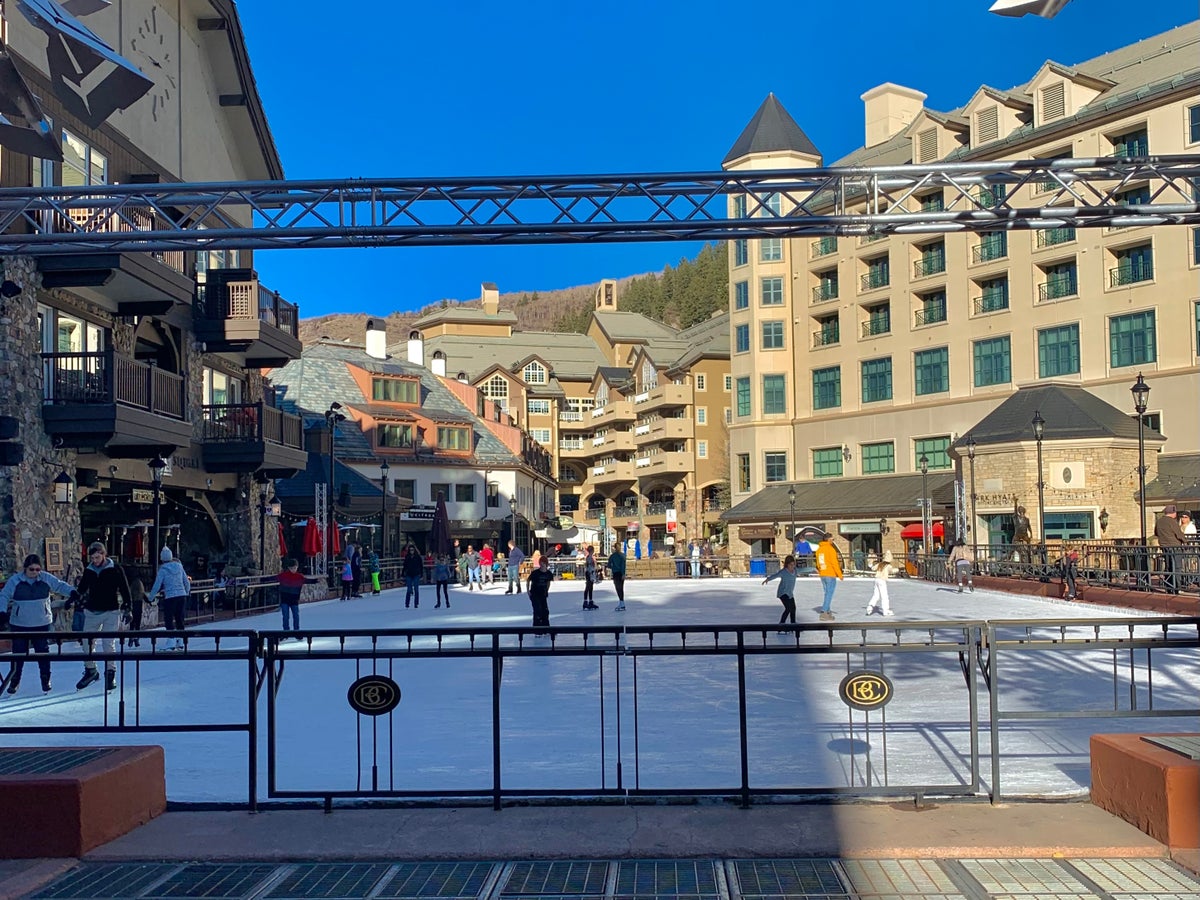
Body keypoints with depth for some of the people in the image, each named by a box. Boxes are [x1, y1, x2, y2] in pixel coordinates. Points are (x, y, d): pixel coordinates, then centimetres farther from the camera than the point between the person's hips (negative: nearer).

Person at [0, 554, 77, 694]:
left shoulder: (46, 579, -2)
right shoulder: (15, 581, -6)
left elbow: (60, 586, 6)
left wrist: (72, 592, -12)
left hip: (42, 624, 1)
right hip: (20, 625, -1)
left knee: (43, 652, 6)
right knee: (18, 654, 6)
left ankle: (46, 680, 17)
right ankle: (14, 681, 19)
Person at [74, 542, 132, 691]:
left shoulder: (115, 569, -5)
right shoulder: (88, 571, 6)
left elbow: (125, 589, -3)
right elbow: (81, 589, 14)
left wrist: (128, 608, -7)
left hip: (111, 612, -4)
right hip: (91, 612, 4)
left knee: (108, 644, -5)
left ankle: (110, 674, 6)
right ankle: (90, 670, 26)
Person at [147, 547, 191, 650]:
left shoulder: (162, 570, -7)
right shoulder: (179, 566, 6)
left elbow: (157, 585, -6)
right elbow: (187, 582, 12)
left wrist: (151, 597, 6)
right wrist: (187, 592, 28)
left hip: (170, 597, -5)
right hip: (182, 595, 5)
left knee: (168, 619, 0)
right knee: (179, 619, 12)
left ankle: (171, 643, -8)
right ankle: (180, 643, 15)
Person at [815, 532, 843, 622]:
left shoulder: (819, 549, 9)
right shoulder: (830, 549, -13)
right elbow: (834, 563, -14)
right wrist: (840, 574, -7)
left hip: (822, 575, 7)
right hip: (831, 575, -7)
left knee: (827, 594, 15)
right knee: (829, 594, -5)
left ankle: (828, 612, 17)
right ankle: (823, 613, -10)